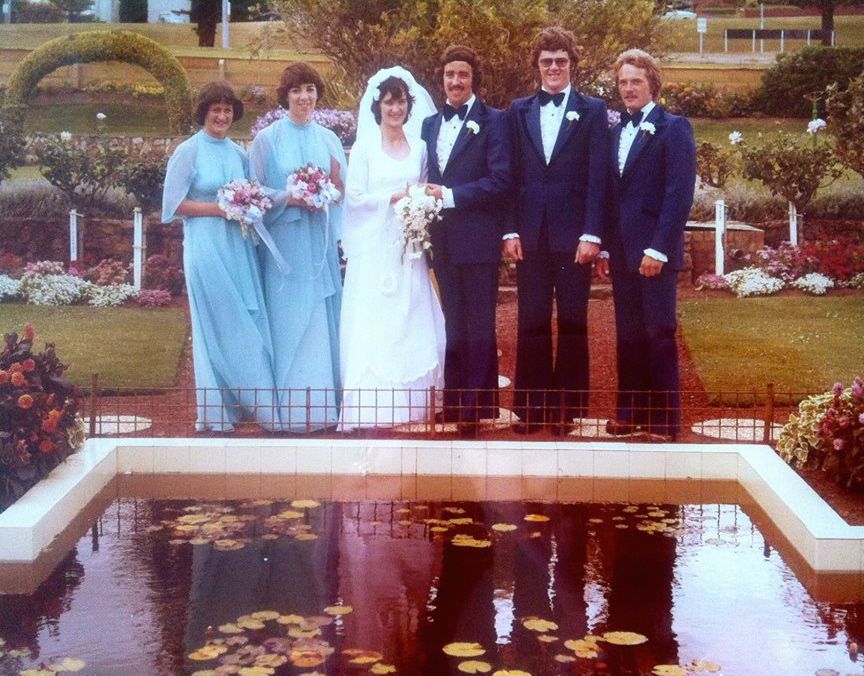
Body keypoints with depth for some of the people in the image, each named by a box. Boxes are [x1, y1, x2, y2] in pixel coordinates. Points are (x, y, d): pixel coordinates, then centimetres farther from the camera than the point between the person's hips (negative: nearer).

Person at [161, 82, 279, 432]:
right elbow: (175, 202, -7)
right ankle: (216, 412, 3)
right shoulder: (188, 151, -2)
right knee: (216, 325, -4)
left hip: (239, 246, 5)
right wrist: (218, 209, -14)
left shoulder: (238, 153, 13)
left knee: (250, 322, 3)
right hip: (206, 246, -5)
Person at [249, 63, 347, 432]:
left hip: (320, 244, 4)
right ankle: (290, 410, 0)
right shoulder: (267, 139, 1)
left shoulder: (329, 139, 11)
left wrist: (335, 184, -7)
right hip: (284, 243, -4)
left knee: (321, 323, 4)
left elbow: (342, 194, 14)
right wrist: (290, 198, -15)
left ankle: (322, 404, 10)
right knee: (289, 324, -4)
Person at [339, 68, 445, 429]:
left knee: (411, 317, 1)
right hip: (375, 248, -4)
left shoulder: (419, 147, 12)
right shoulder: (364, 147, 1)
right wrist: (394, 197, -13)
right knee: (373, 324, -6)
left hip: (409, 247, 4)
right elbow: (354, 196, -5)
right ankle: (370, 409, -5)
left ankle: (411, 399, 8)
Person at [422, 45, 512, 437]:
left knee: (479, 326, 0)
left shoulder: (493, 121, -5)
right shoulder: (430, 124, 14)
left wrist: (449, 195, -17)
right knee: (452, 324, 13)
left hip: (478, 239, -6)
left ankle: (477, 404, 5)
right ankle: (453, 400, 21)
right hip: (443, 240, 6)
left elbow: (500, 181, -14)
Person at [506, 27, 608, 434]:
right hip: (531, 234, 2)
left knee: (573, 322, 4)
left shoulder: (592, 111, 4)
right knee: (532, 323, 5)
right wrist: (510, 231, 0)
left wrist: (591, 234, -10)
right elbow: (512, 175, 8)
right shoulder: (518, 111, 11)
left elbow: (597, 177, -2)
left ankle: (568, 407, 10)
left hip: (573, 234, -2)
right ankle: (531, 407, 10)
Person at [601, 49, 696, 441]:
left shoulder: (673, 128, -5)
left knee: (659, 334, -2)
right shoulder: (617, 132, 16)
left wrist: (658, 249, -17)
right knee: (628, 333, 9)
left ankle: (665, 419, 4)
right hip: (622, 251, 6)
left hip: (655, 251, -6)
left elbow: (680, 194, -12)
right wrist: (606, 246, 10)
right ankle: (631, 412, 16)